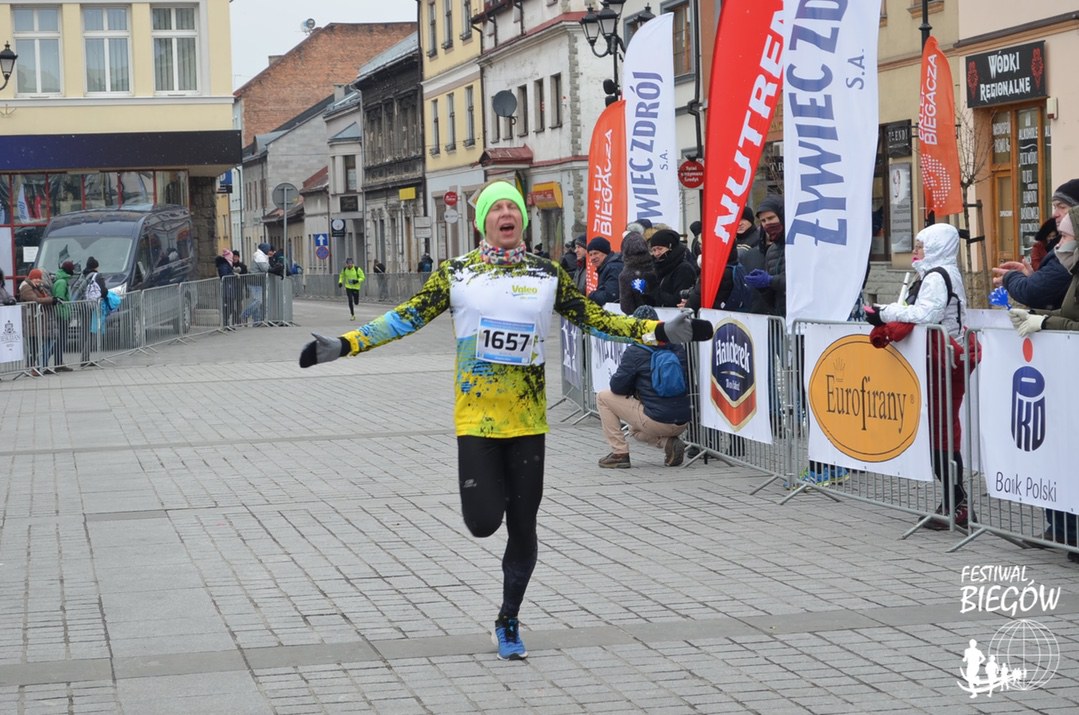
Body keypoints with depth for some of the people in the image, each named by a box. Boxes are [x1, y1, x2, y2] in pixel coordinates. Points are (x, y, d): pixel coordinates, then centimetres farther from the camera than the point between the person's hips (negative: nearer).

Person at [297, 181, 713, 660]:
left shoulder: (547, 274, 4)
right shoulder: (457, 273, 0)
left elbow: (593, 319, 7)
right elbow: (407, 317, -1)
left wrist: (660, 332, -1)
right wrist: (343, 345, -10)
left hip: (527, 418, 2)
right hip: (476, 417, -2)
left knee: (522, 526, 5)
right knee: (483, 522, -12)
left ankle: (508, 621, 25)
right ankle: (490, 490, 27)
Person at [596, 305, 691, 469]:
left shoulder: (635, 352, -9)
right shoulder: (678, 348, 8)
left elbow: (617, 387, -6)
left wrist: (633, 389, 18)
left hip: (657, 421, -6)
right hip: (683, 422, 7)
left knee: (603, 397, 10)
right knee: (635, 430, 37)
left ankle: (619, 453, 7)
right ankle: (669, 442, 8)